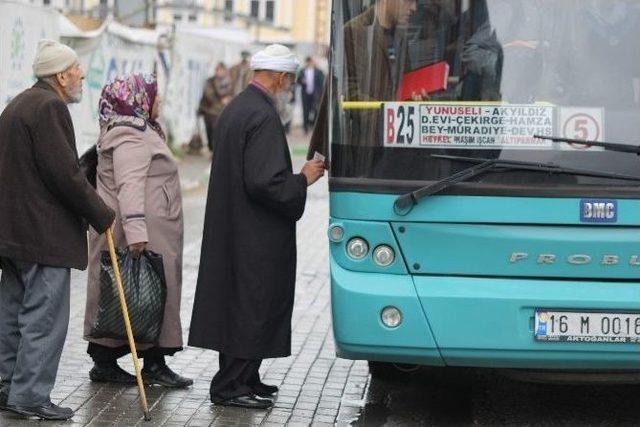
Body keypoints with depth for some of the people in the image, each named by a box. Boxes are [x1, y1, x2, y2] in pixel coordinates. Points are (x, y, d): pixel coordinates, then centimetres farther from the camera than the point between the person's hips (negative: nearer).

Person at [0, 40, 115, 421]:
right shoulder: (49, 107, -15)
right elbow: (64, 172, -20)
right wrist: (102, 215, -11)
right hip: (44, 232, -11)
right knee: (44, 316, -7)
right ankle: (31, 396, -5)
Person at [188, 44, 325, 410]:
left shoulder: (236, 108, 11)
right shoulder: (264, 118, -20)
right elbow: (265, 183, -25)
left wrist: (296, 175, 16)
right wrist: (304, 179, -11)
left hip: (232, 227, 10)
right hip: (256, 236, -10)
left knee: (238, 303, 15)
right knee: (252, 306, -2)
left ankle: (244, 379, 24)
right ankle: (232, 386, 3)